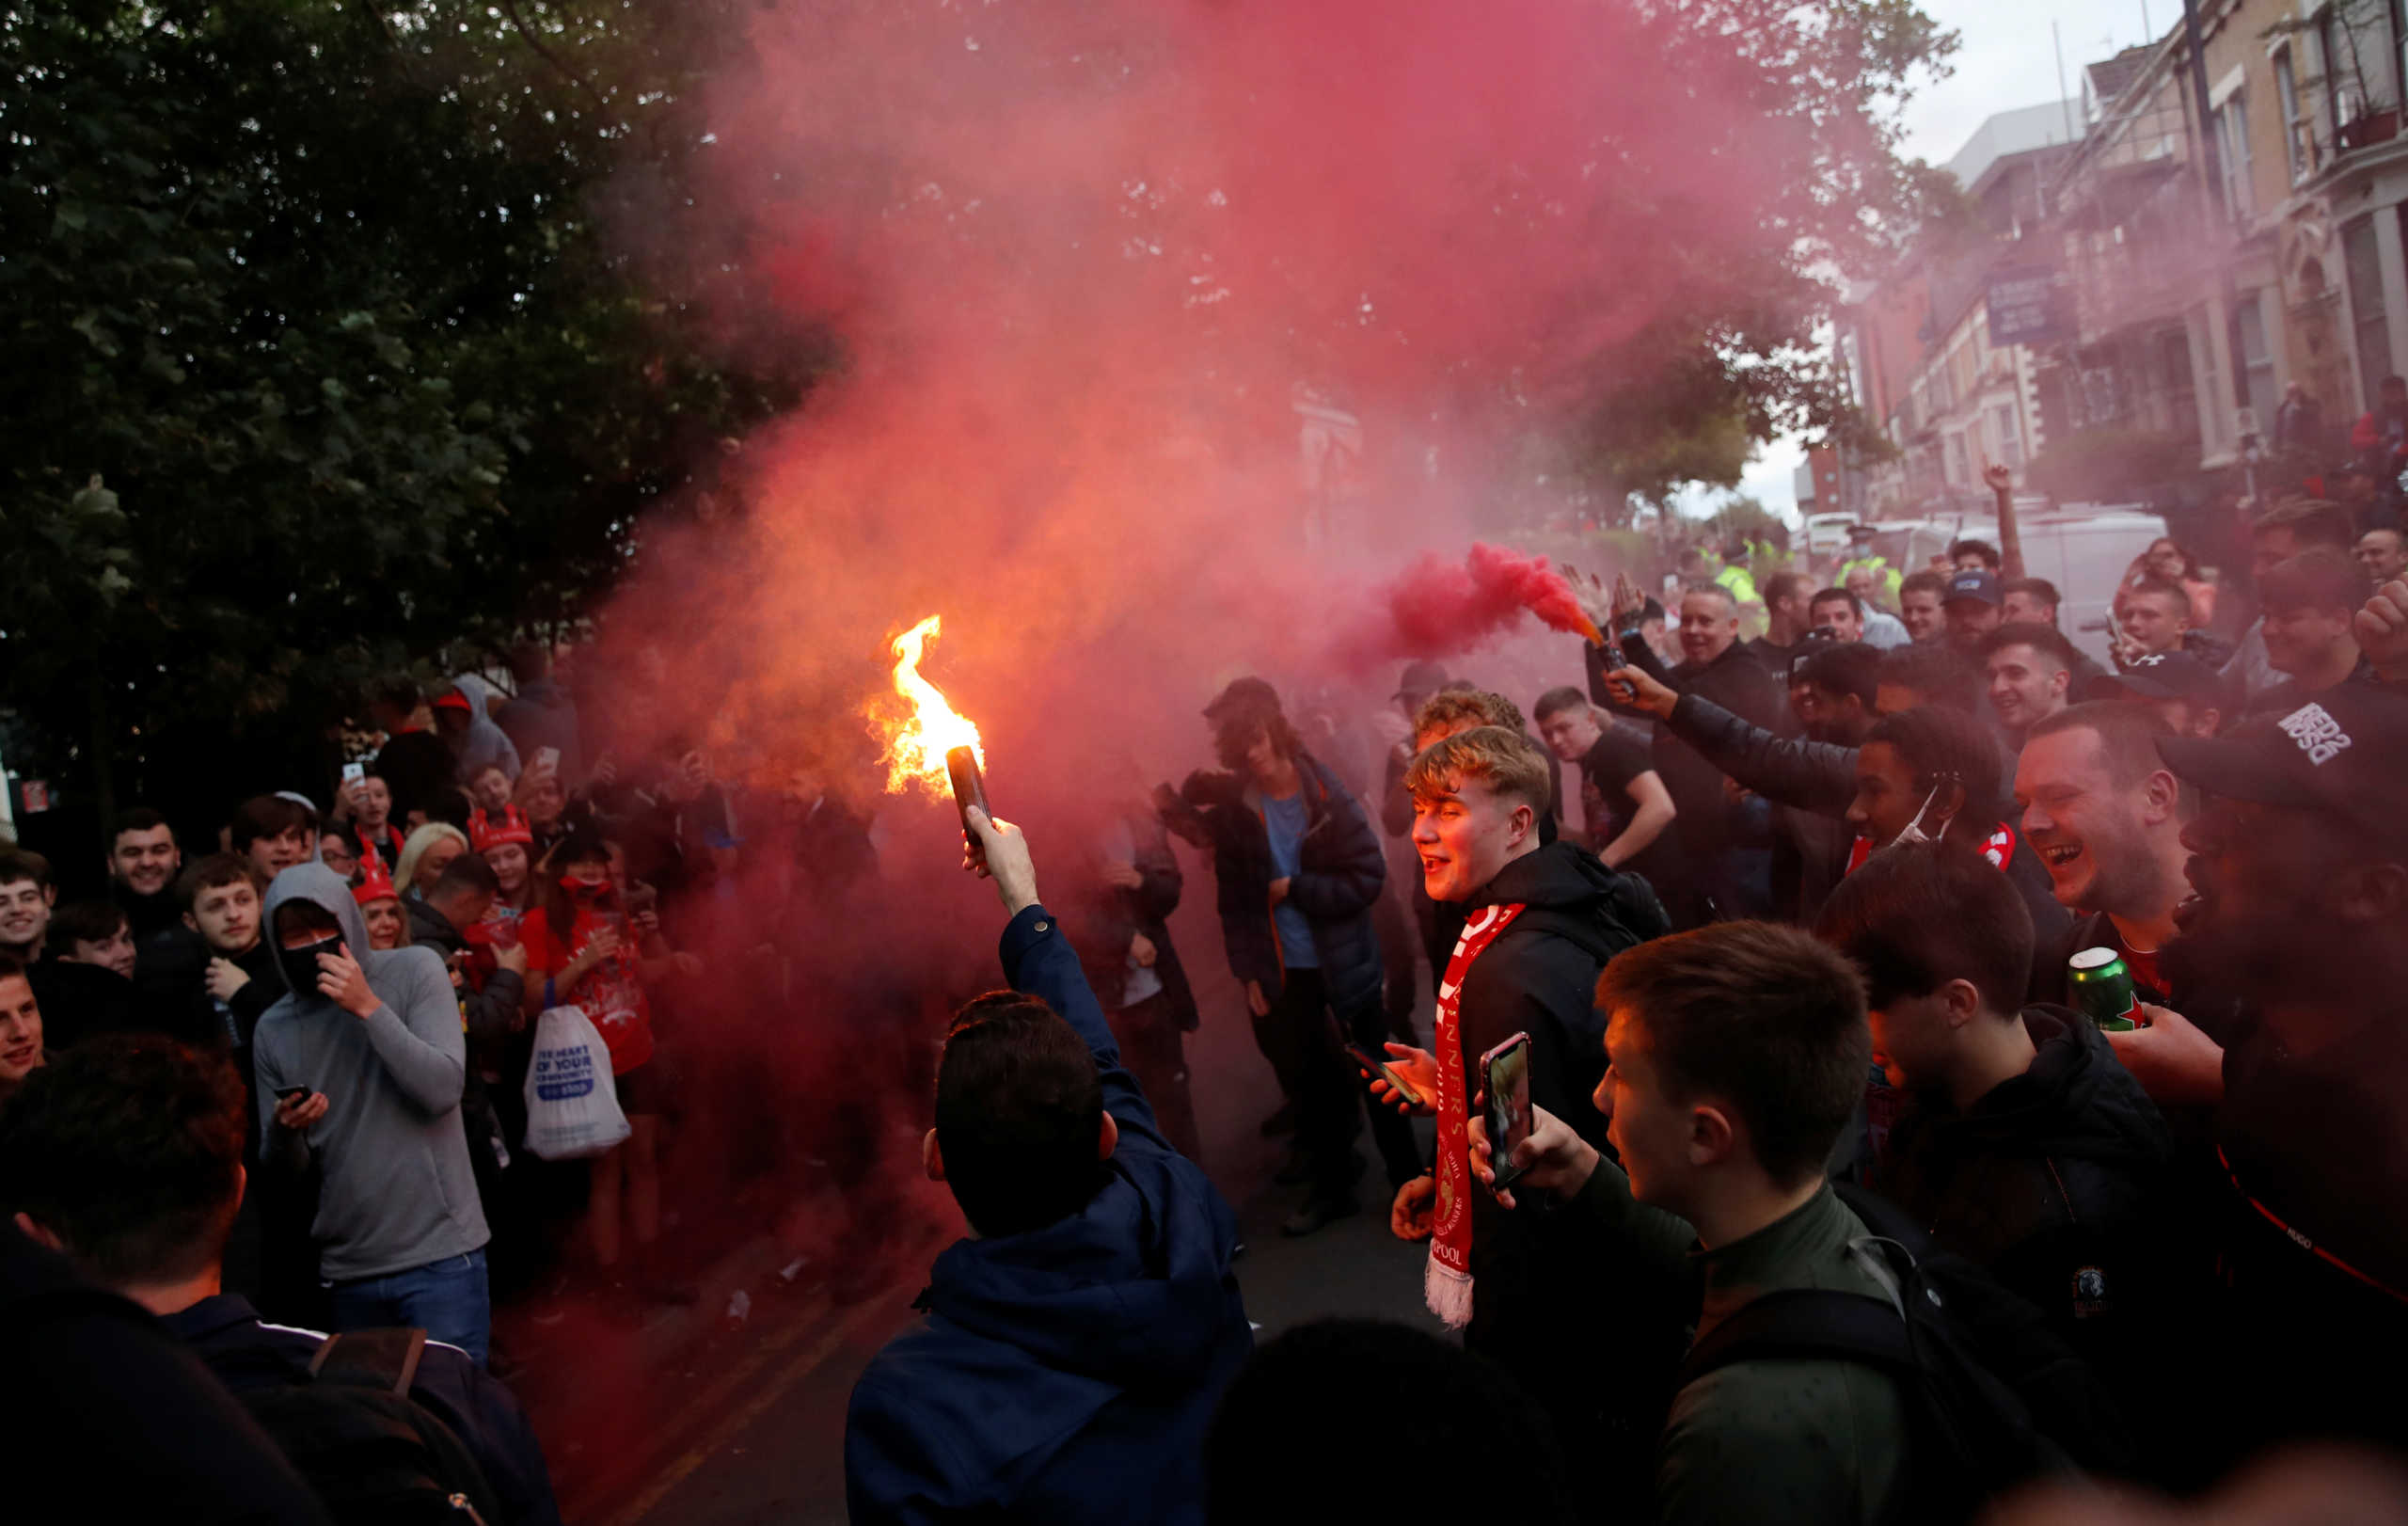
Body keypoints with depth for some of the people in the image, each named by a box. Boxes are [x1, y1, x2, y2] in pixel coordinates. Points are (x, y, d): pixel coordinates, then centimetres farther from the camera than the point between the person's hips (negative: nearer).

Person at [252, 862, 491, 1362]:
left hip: (439, 1252, -4)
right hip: (347, 1269, 4)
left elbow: (442, 1090, -14)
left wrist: (370, 1007, -17)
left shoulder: (415, 970, -4)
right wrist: (284, 1128, -13)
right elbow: (280, 1170, 9)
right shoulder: (273, 1029, 6)